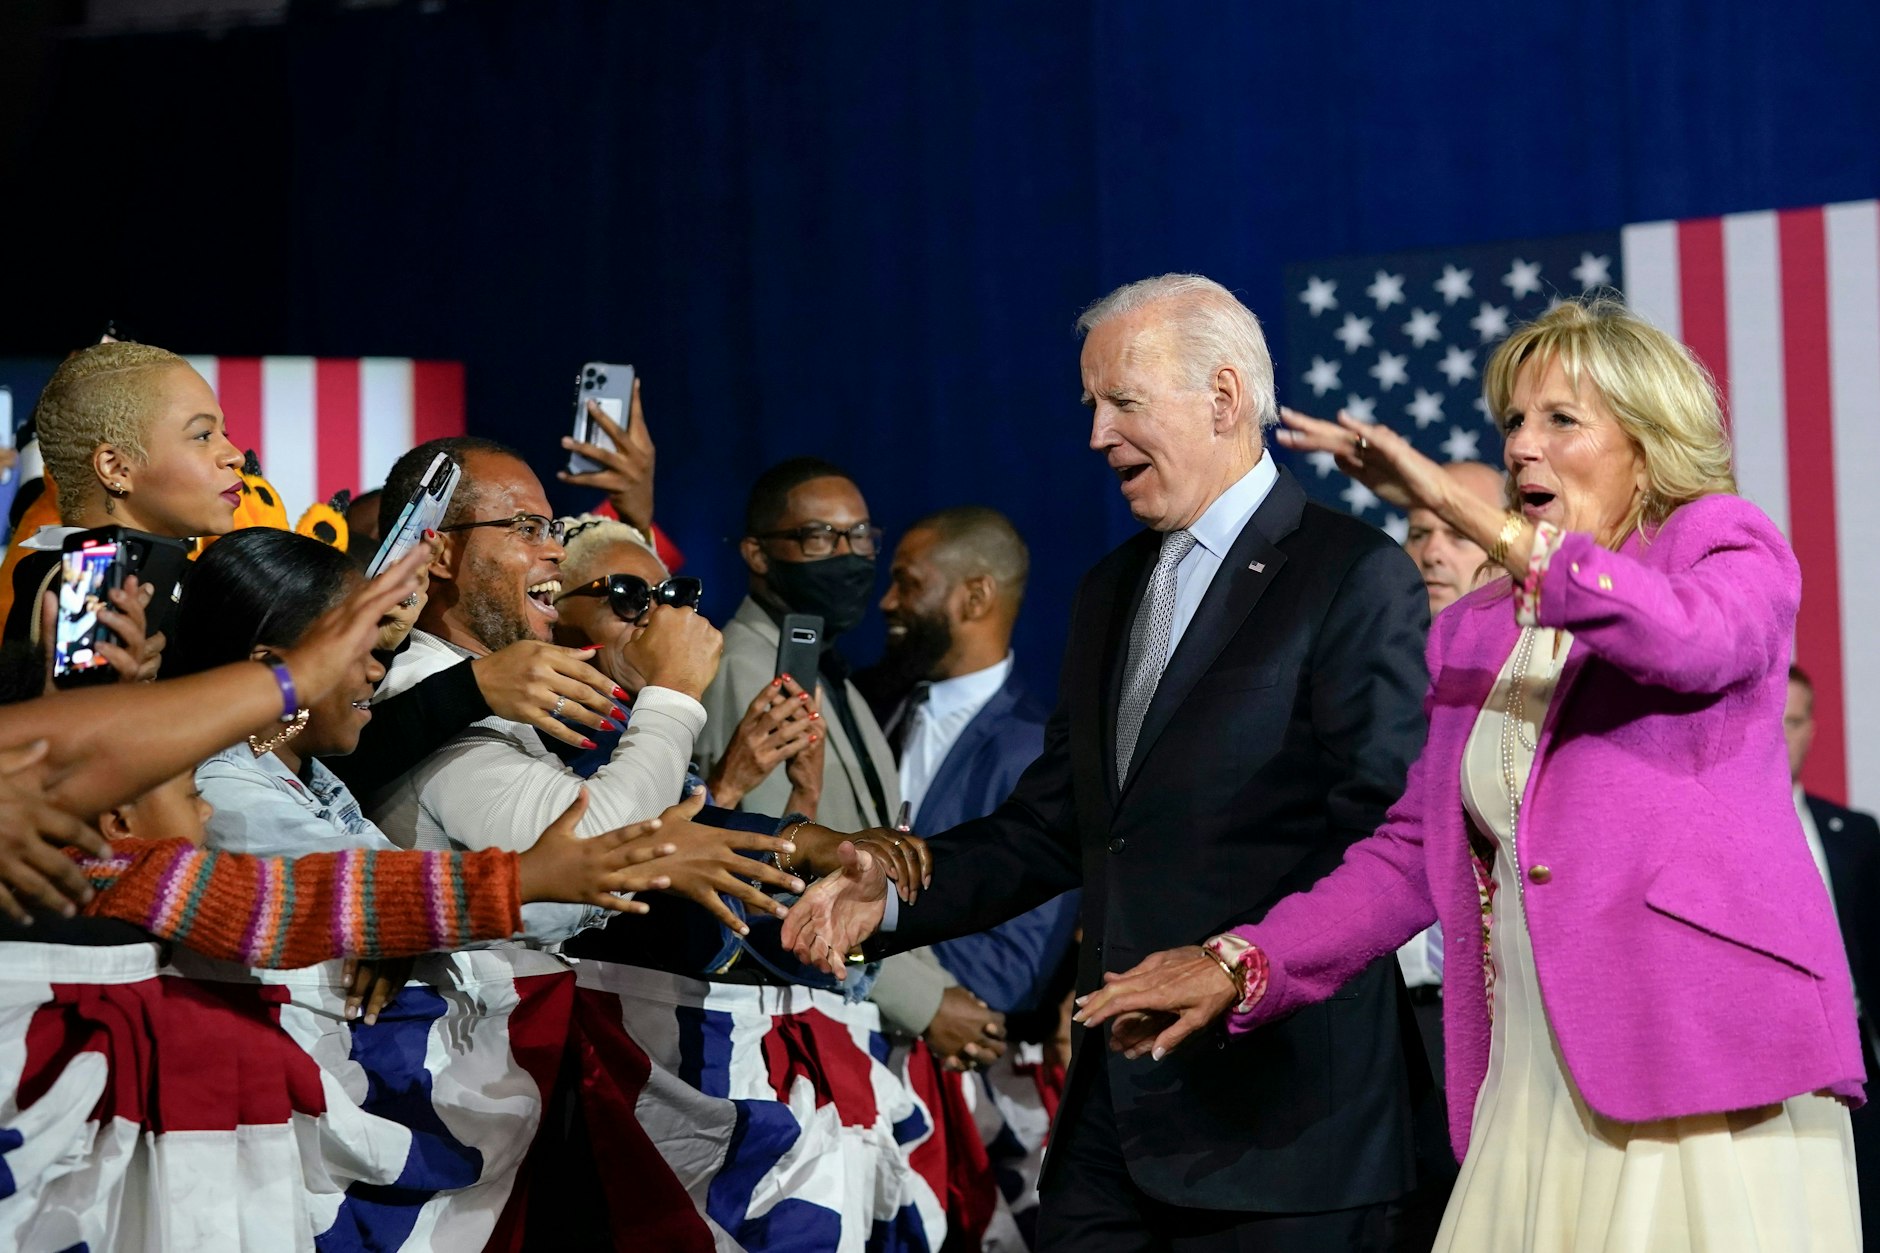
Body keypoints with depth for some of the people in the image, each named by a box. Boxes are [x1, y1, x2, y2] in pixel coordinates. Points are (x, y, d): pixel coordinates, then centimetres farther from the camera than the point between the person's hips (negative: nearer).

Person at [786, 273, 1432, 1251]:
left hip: (1279, 1104, -7)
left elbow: (1382, 832, -14)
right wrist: (892, 894, 3)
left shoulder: (1354, 576, -7)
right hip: (1115, 1095, 7)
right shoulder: (1111, 591, 18)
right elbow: (1054, 823, 17)